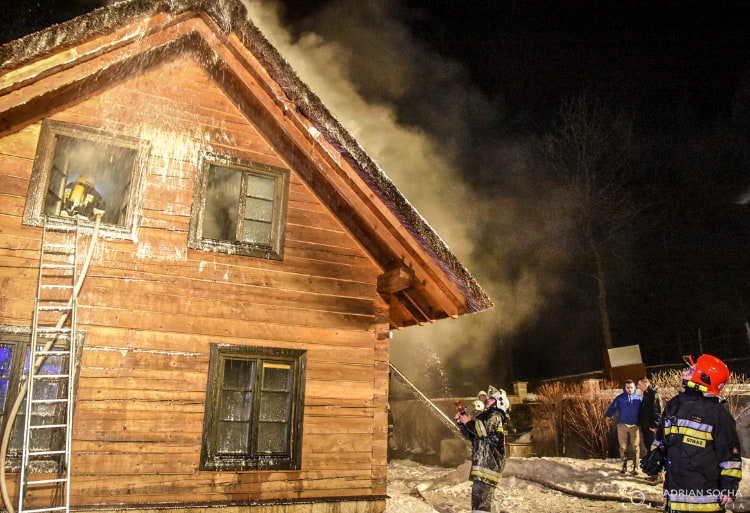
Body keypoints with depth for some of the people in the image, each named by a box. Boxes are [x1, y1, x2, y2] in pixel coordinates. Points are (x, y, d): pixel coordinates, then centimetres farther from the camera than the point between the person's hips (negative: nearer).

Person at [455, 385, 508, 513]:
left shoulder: (495, 416, -5)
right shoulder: (486, 416, 24)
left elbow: (483, 429, -24)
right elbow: (472, 436, 27)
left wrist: (468, 422, -10)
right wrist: (461, 424, 14)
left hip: (489, 463, -10)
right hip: (482, 463, 10)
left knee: (482, 500, -16)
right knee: (477, 497, 17)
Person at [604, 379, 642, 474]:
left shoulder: (638, 398, 4)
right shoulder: (619, 398, -1)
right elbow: (613, 407, -11)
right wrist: (608, 416, -23)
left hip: (635, 426, 1)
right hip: (622, 426, -1)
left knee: (635, 447, 4)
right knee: (623, 447, 7)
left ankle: (635, 467, 14)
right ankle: (624, 466, 20)